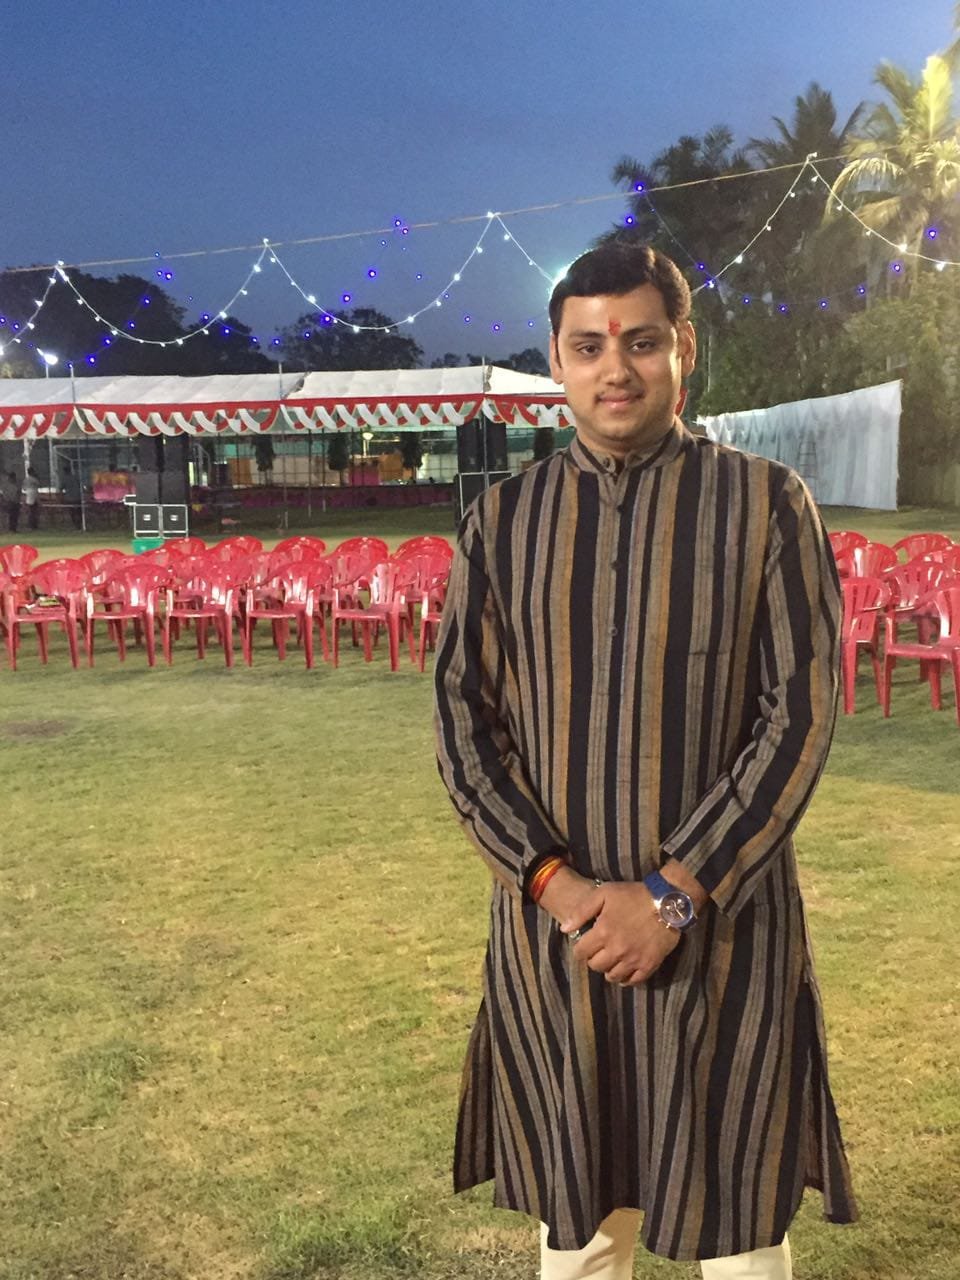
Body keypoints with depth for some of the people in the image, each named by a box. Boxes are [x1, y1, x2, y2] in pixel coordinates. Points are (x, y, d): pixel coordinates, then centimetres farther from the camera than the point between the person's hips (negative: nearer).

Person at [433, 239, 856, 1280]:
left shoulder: (767, 505, -3)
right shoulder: (501, 520, 4)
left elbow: (799, 717, -8)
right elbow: (462, 718, 1)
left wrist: (674, 893, -14)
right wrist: (556, 881, -12)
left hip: (720, 927, -2)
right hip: (550, 924, 2)